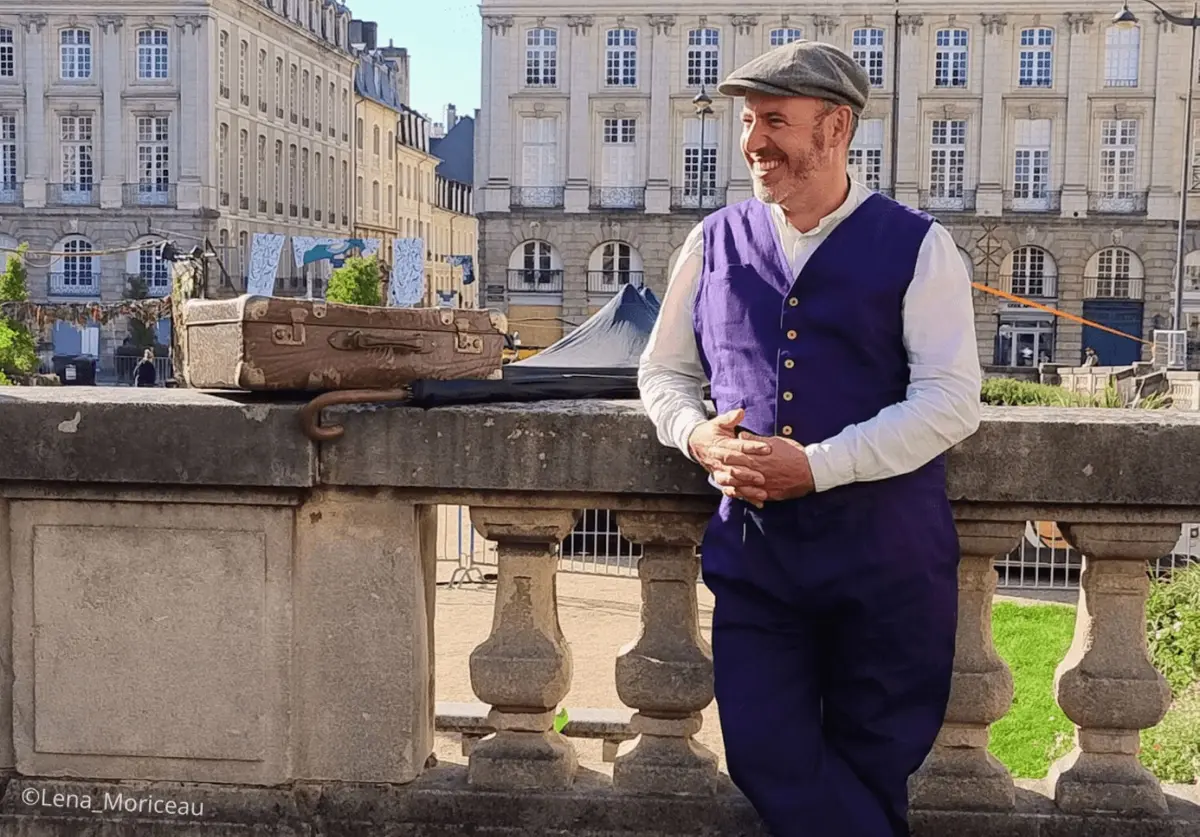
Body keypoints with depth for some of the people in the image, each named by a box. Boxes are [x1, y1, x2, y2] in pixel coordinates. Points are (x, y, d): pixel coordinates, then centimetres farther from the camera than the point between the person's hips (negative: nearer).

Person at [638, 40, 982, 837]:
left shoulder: (914, 246, -3)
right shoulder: (716, 242, 8)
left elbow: (951, 398, -11)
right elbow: (664, 371, 15)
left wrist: (818, 465, -20)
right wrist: (698, 435, -8)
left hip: (887, 555, -3)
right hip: (754, 547, 3)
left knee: (873, 764, 11)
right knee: (766, 756, 1)